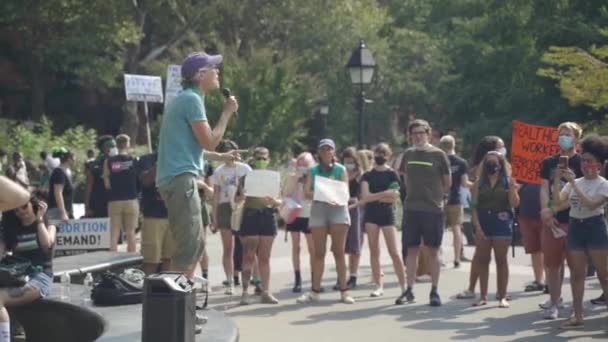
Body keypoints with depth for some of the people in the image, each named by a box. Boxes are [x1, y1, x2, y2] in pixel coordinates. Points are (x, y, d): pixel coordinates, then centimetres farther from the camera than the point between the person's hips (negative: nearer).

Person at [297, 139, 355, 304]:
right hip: (318, 209, 2)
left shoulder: (340, 169, 6)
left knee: (339, 251, -2)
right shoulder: (314, 170, 11)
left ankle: (344, 291, 0)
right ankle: (315, 291, 5)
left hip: (338, 209, -2)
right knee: (319, 252, 2)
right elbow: (307, 192, 2)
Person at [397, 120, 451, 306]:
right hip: (411, 208, 3)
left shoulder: (438, 155, -3)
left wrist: (437, 197, 10)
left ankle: (434, 291, 7)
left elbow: (447, 182, 5)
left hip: (433, 209, -3)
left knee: (433, 250, 2)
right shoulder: (408, 154, 7)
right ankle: (409, 290, 11)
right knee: (412, 249, 5)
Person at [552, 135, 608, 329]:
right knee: (577, 274, 5)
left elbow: (591, 204, -21)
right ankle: (577, 316, 9)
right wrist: (557, 180, -14)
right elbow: (557, 202, -3)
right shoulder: (573, 183, 8)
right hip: (575, 227, 5)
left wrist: (573, 183, -23)